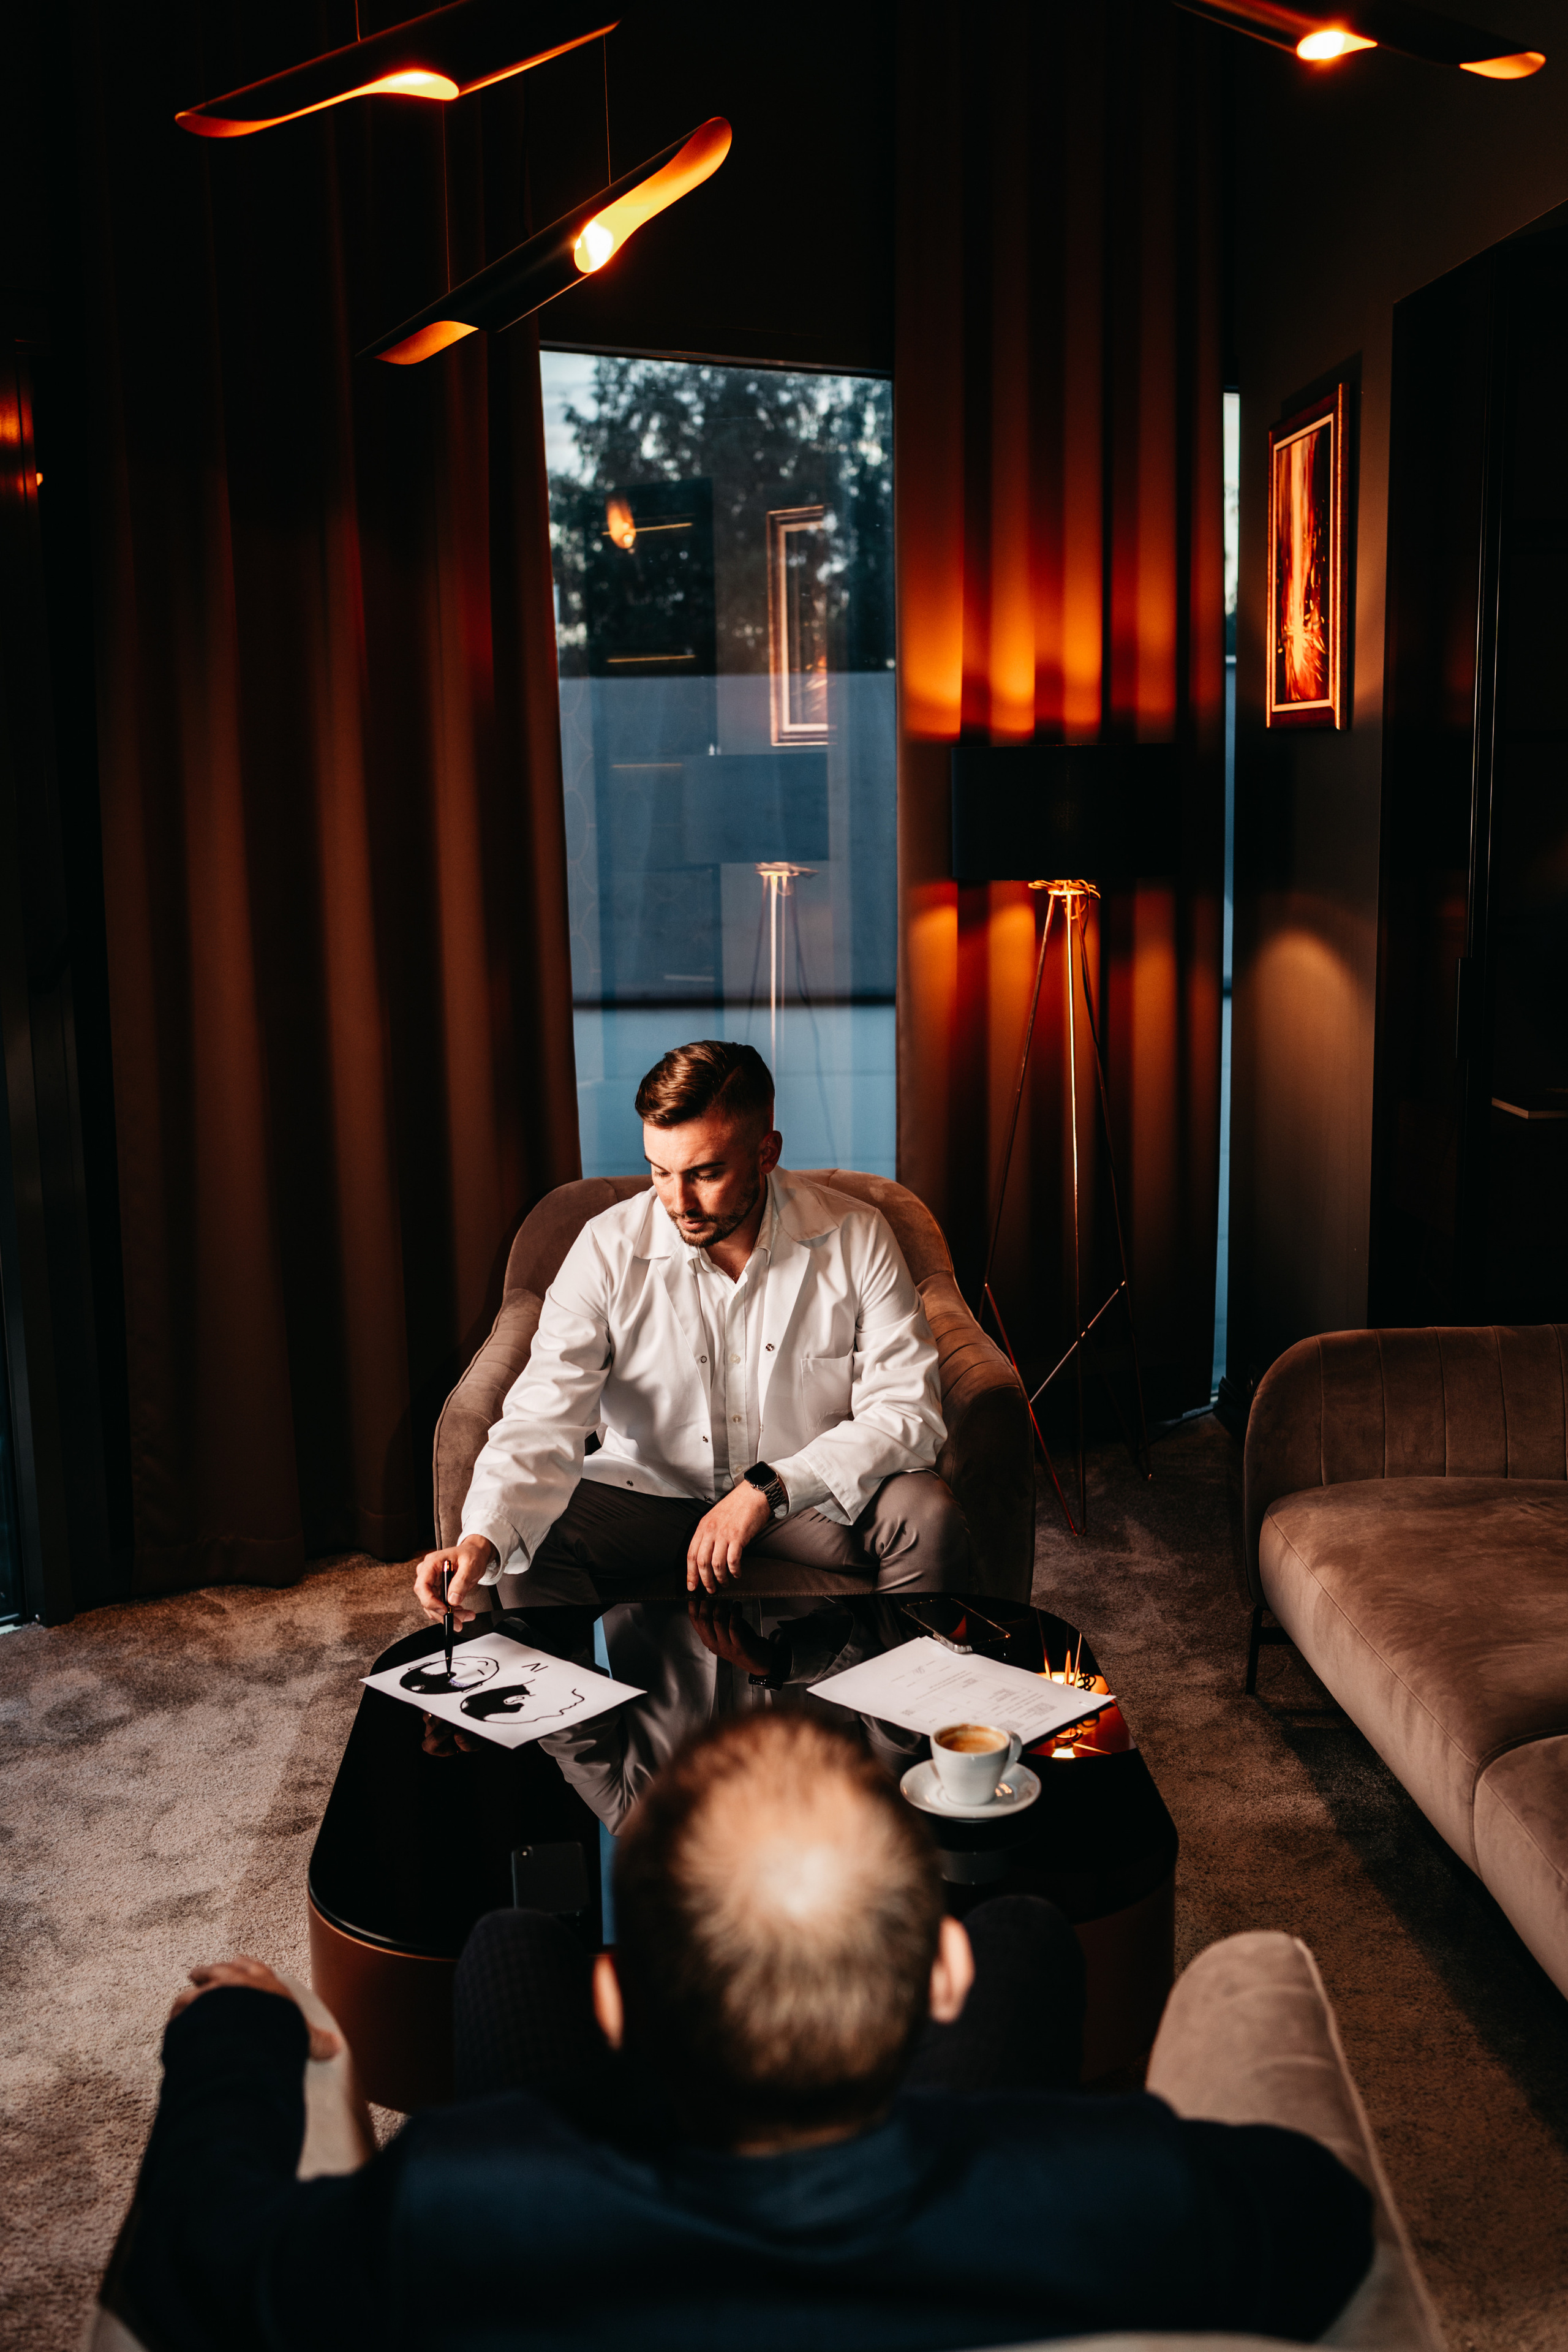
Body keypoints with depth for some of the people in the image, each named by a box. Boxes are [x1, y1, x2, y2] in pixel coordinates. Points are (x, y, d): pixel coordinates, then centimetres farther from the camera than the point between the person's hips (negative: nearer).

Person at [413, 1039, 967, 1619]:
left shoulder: (856, 1239, -12)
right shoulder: (607, 1250, -13)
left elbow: (908, 1411, -15)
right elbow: (544, 1419, -19)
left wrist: (769, 1489, -26)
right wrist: (484, 1539, -39)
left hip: (812, 1489, 0)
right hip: (649, 1488, 0)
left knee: (930, 1518, -28)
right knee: (530, 1538, -26)